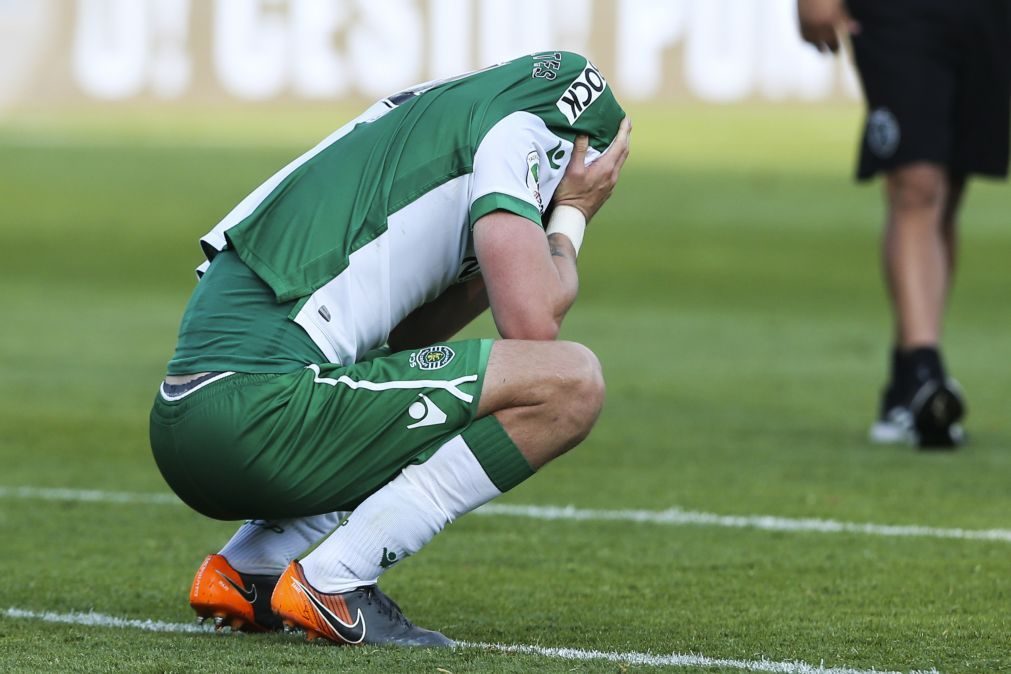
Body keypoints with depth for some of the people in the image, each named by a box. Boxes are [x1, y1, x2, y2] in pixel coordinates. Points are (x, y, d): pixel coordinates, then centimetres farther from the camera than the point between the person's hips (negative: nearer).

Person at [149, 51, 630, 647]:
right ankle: (331, 583, -9)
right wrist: (570, 217, 13)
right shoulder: (512, 127, 2)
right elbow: (532, 324, -6)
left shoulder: (425, 119, 28)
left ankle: (243, 572, 14)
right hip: (261, 412, -9)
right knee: (570, 382, -6)